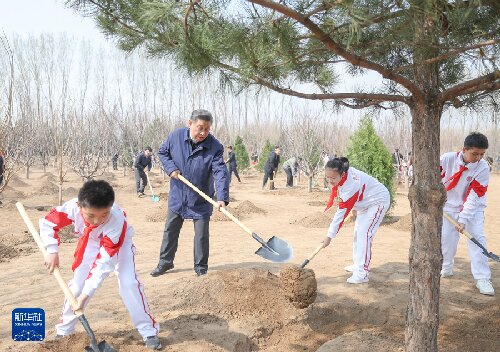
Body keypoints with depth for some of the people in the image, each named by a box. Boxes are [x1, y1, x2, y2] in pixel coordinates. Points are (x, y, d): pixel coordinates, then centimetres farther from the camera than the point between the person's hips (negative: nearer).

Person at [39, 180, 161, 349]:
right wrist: (52, 252, -28)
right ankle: (64, 329, 21)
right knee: (77, 282, 0)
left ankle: (148, 330, -8)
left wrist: (86, 293, -42)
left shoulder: (116, 220, -43)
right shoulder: (73, 207, -36)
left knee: (128, 282, -19)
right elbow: (47, 223, -17)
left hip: (118, 243, -3)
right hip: (91, 242, 4)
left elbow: (104, 262, -40)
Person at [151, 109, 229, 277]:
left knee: (201, 235, 6)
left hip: (201, 201, -2)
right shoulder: (175, 136, -11)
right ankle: (165, 262, 33)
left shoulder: (215, 147, -19)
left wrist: (222, 197, -39)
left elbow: (220, 172, -27)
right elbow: (162, 152, 5)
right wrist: (170, 168, -14)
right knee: (170, 231, 15)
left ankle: (201, 267, 22)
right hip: (177, 197, 3)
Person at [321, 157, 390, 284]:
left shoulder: (351, 185, -39)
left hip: (378, 201, -10)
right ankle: (358, 265, 28)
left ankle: (362, 273, -18)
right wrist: (354, 207, 15)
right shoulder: (341, 175, -16)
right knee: (357, 232, 15)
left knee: (364, 234, -19)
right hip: (365, 202, 10)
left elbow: (342, 213, -36)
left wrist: (330, 236, -33)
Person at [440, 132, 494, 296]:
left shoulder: (483, 168, -20)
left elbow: (474, 196, -21)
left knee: (477, 238, -13)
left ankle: (482, 279, -7)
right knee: (446, 238, 3)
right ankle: (446, 268, 27)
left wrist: (463, 219, -24)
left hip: (473, 208, -1)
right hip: (450, 206, 1)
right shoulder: (447, 159, -20)